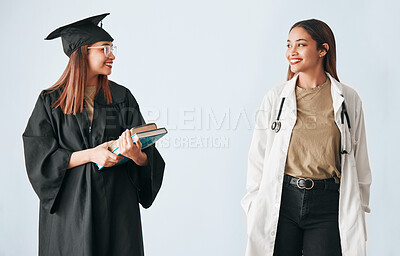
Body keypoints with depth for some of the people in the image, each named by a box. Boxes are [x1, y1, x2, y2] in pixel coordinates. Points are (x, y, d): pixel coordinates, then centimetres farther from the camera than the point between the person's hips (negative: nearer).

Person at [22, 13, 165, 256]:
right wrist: (90, 154, -19)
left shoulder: (121, 98, 4)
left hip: (117, 205, 2)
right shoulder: (50, 102, 0)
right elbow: (41, 158, -8)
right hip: (69, 207, -1)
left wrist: (136, 155, -24)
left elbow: (149, 158, 0)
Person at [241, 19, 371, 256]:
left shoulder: (349, 99, 3)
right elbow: (258, 157, 7)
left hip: (329, 203, 0)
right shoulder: (275, 98, 4)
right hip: (281, 200, 1)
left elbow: (359, 161, 8)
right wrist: (254, 209, 2)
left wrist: (358, 210, 7)